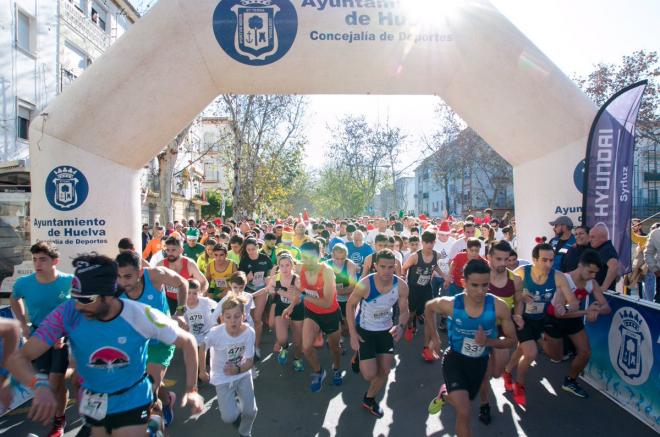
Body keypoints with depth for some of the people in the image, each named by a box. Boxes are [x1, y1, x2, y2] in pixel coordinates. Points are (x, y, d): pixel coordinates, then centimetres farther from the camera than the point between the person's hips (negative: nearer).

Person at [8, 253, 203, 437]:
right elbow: (17, 358, -21)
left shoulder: (142, 316, -25)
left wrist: (191, 390, -18)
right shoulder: (67, 314, -22)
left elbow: (188, 341, -14)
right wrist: (40, 385, -41)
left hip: (132, 402, -3)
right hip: (93, 405, 3)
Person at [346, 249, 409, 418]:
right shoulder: (364, 284, -29)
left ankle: (369, 399, 38)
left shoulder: (401, 285, -21)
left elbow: (404, 311, -6)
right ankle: (357, 358, 29)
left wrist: (401, 326, -28)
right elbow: (350, 305, -12)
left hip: (386, 331, 4)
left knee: (385, 371, 11)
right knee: (370, 374, -6)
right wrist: (353, 333, -16)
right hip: (364, 331, -3)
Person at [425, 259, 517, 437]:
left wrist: (487, 341, -30)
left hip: (480, 362, 3)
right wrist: (434, 337, -1)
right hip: (455, 359, -3)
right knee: (464, 413, -17)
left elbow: (511, 340, -11)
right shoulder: (450, 304, -26)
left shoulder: (499, 307, -25)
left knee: (462, 402, 27)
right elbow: (429, 307, -3)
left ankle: (444, 395, 60)